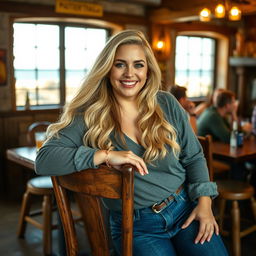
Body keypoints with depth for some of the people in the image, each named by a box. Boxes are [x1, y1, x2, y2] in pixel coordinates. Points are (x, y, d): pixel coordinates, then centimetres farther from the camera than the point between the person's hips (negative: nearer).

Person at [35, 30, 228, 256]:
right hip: (136, 227, -2)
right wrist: (105, 155, -27)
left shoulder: (166, 104, 1)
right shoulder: (90, 115, -9)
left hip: (186, 208, 3)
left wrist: (204, 202, -6)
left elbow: (194, 157, 7)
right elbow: (44, 159, -19)